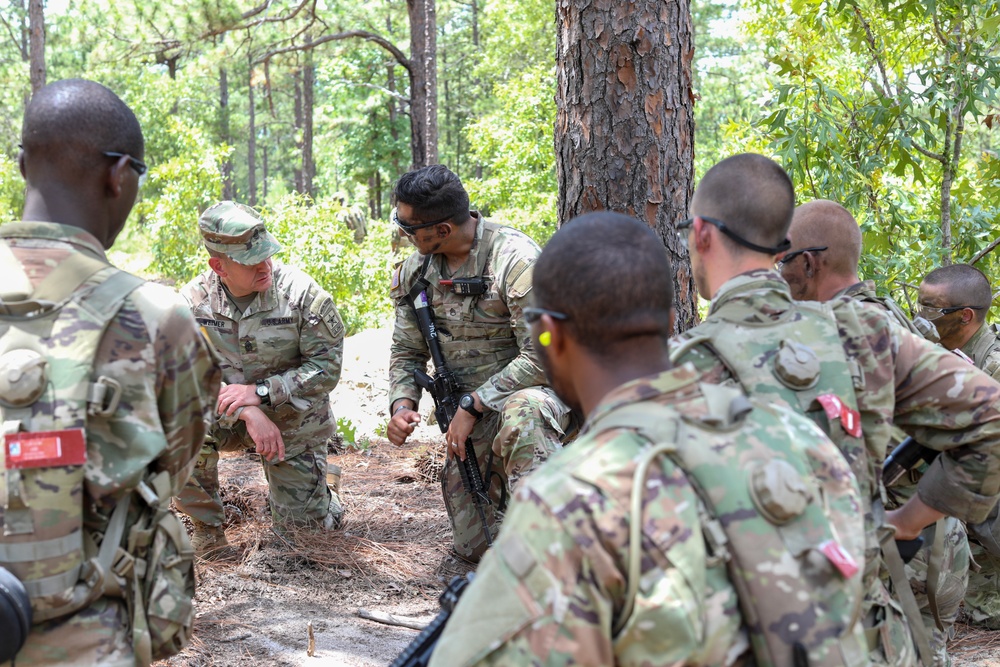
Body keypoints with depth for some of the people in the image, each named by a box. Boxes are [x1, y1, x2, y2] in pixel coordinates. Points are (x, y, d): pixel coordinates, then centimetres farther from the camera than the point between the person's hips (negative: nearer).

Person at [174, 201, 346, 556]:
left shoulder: (301, 293, -20)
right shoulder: (195, 298, -13)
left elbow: (327, 367, -17)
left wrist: (260, 392, -27)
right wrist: (248, 412, -30)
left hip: (293, 422, -1)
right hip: (227, 418, 1)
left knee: (302, 529, 2)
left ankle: (311, 489, 40)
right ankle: (206, 525, -5)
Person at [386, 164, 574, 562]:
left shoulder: (515, 258, -23)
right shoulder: (417, 270, 0)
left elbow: (543, 356, -26)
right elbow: (407, 351, 10)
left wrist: (473, 405, -25)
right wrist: (402, 404, -9)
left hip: (530, 391, -6)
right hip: (470, 414, 6)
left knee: (521, 414, -44)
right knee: (474, 547, 5)